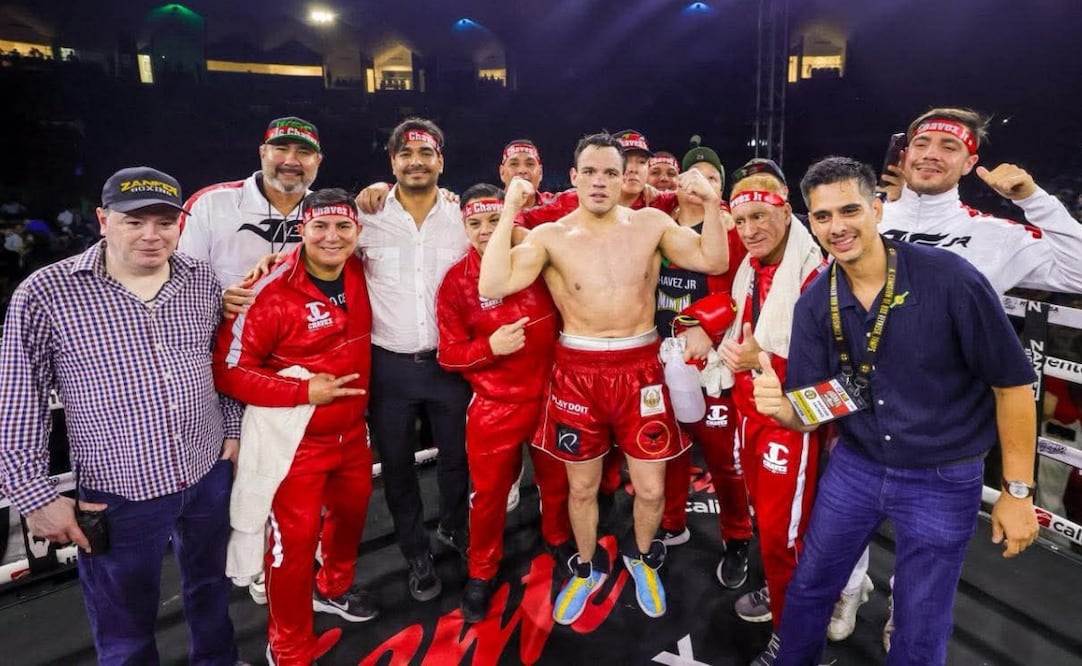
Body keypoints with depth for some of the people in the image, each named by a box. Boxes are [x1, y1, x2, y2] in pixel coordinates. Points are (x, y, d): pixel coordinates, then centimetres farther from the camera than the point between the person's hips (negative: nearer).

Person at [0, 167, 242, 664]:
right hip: (119, 496, -3)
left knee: (210, 587, 26)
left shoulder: (203, 281, -1)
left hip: (209, 476, 4)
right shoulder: (44, 295, -13)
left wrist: (232, 434, 9)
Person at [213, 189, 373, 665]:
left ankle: (334, 588, 54)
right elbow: (229, 369, -20)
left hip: (353, 430, 7)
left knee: (352, 511, 24)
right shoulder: (273, 292, -22)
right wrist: (304, 391, -24)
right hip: (296, 439, -7)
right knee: (294, 540, 3)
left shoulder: (360, 273, -3)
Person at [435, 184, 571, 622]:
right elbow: (449, 355, -6)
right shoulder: (456, 282, -7)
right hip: (494, 404, -1)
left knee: (557, 481, 20)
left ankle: (560, 544, 48)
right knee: (488, 493, 12)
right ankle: (481, 574, 35)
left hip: (550, 396, 1)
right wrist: (490, 347, -22)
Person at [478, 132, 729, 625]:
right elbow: (491, 286, -19)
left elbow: (713, 262, -4)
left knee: (651, 489, 7)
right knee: (581, 486, 15)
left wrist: (710, 203, -15)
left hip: (640, 368, 1)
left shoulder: (650, 223, 0)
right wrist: (509, 211, -19)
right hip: (578, 371, 0)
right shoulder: (550, 236, -6)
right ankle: (587, 568, 43)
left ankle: (642, 557, 41)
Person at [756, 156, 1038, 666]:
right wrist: (779, 405, -30)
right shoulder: (814, 304, -8)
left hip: (942, 480, -3)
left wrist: (1017, 489, -7)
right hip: (854, 467, 4)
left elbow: (1012, 381, -11)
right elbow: (807, 414, -6)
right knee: (809, 586, 20)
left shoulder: (950, 278, -21)